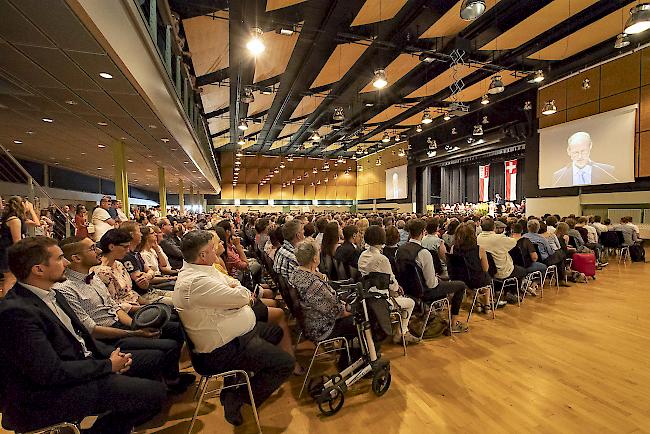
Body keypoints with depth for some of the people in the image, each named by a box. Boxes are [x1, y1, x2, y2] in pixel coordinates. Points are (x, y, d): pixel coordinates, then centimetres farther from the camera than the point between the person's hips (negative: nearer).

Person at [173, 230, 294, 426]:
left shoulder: (196, 270, 4)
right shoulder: (196, 282, -30)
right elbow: (241, 297, -29)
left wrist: (240, 292, -9)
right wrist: (240, 289, -5)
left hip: (235, 333, 11)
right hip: (223, 350, -11)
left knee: (276, 331, 23)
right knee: (286, 363, -11)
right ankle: (236, 397, 1)